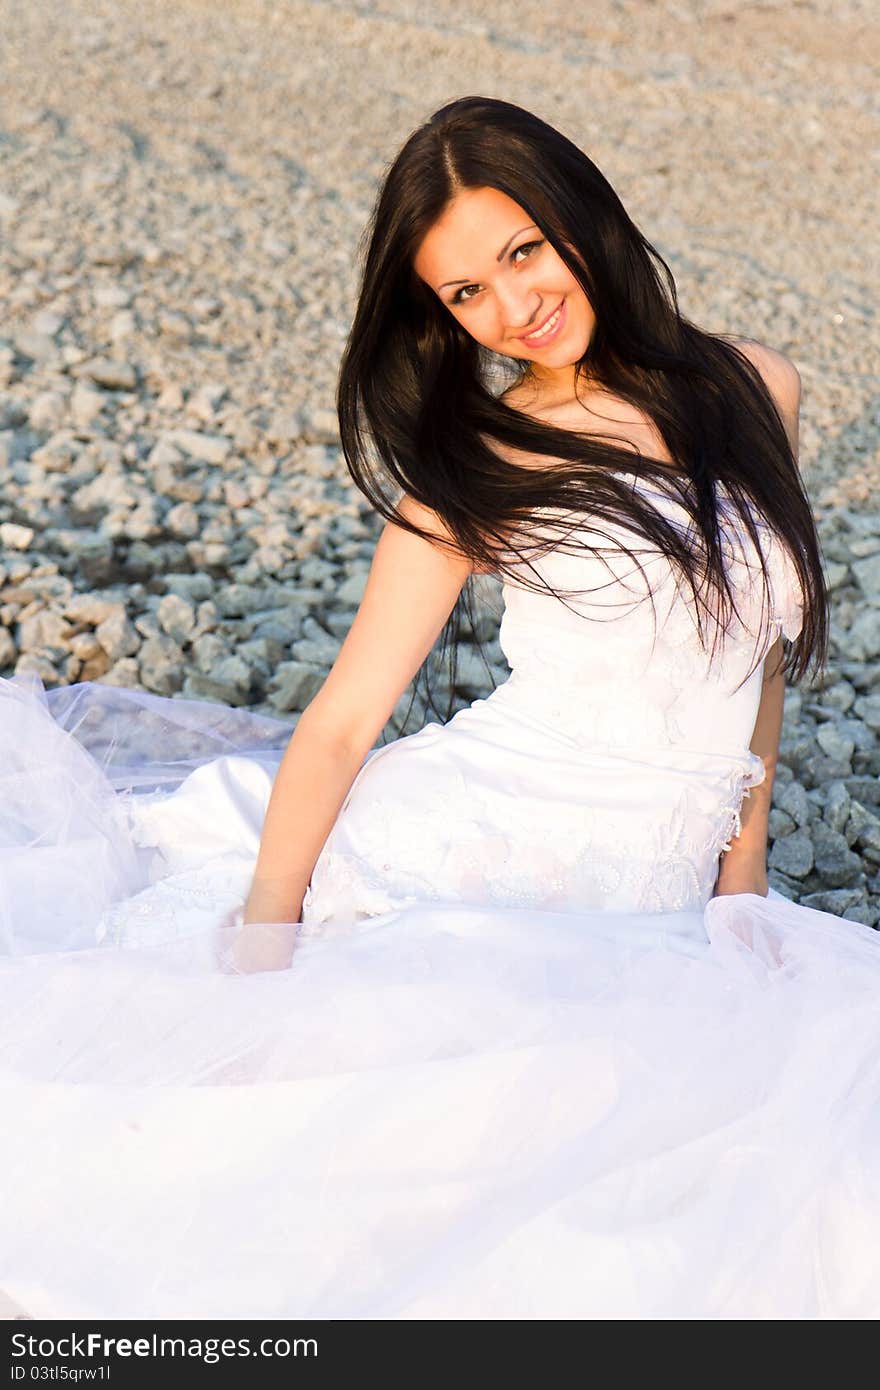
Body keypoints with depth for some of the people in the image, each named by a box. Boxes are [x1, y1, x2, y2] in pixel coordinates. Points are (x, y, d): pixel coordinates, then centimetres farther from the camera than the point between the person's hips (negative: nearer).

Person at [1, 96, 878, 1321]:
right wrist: (259, 938, -18)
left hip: (645, 921, 3)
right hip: (461, 840, -3)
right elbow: (344, 717, -6)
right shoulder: (477, 468, 1)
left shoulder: (756, 392, 10)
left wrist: (744, 872, 14)